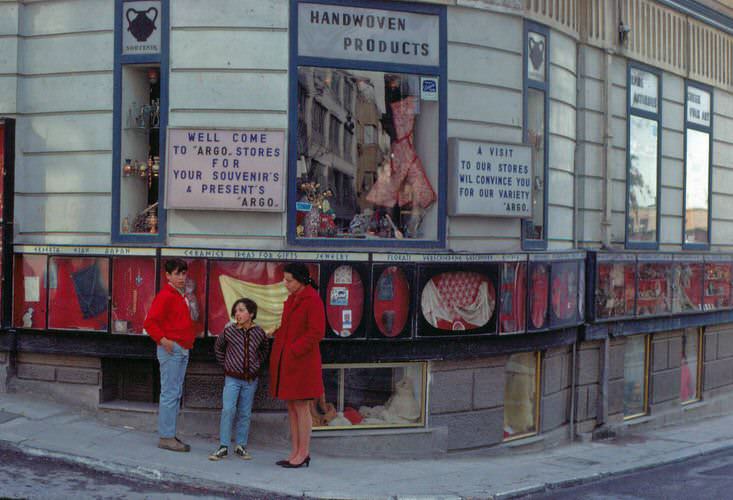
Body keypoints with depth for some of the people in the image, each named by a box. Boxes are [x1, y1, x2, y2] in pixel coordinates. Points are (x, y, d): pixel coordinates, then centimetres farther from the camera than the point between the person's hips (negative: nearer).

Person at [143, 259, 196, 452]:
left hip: (183, 350, 10)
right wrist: (163, 340, -22)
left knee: (176, 393, 12)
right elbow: (149, 322, -18)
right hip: (171, 349, -10)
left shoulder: (181, 296, 17)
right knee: (170, 393, -8)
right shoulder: (165, 296, -11)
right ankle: (166, 437, -5)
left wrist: (190, 337, 18)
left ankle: (170, 434, 18)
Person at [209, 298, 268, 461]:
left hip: (251, 379, 2)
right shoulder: (229, 331, -7)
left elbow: (263, 350, 17)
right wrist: (224, 363, 9)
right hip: (232, 378, -2)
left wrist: (256, 364, 8)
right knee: (228, 410, -11)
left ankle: (241, 446, 16)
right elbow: (218, 348, 12)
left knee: (245, 413, 7)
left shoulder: (259, 333, -3)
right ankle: (223, 447, -6)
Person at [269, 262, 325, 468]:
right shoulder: (292, 299, 14)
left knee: (301, 407, -3)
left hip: (302, 362, -9)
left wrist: (294, 350, -18)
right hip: (285, 362, 9)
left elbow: (316, 332, -17)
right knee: (291, 407, 10)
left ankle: (304, 454, 4)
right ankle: (295, 452, 16)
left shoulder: (313, 300, -12)